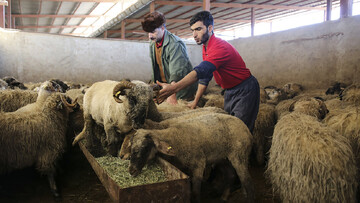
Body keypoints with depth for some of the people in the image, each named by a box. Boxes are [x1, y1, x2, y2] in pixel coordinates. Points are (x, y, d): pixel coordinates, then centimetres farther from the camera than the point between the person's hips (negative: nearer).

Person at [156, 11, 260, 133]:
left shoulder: (220, 47, -27)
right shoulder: (206, 47, 4)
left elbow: (201, 71, -41)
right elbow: (205, 76, 8)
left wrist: (173, 88, -51)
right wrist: (195, 101, 3)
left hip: (245, 90, -9)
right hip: (229, 91, 9)